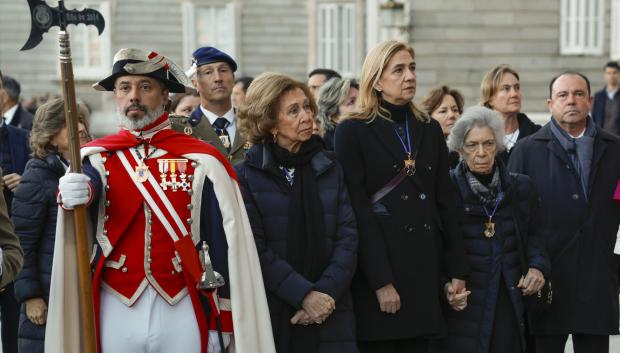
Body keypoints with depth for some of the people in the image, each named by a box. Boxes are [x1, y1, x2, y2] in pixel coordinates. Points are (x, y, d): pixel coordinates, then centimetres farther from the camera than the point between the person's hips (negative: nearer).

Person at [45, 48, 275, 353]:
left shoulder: (202, 161, -1)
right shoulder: (96, 157, 4)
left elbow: (225, 245, 1)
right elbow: (88, 183, -18)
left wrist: (224, 323, 1)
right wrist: (74, 193, -41)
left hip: (183, 315, -1)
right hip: (115, 314, 1)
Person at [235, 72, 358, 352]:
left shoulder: (328, 167, 9)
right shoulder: (245, 175, -2)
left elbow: (347, 235, 3)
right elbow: (255, 248, -9)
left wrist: (327, 291, -11)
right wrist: (304, 294, -17)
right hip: (271, 316, -3)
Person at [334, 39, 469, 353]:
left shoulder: (430, 130, 13)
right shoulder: (353, 131, -3)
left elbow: (445, 203, 12)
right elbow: (358, 210, -10)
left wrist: (457, 271, 6)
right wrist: (380, 281, -15)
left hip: (424, 264, 5)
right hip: (378, 261, -5)